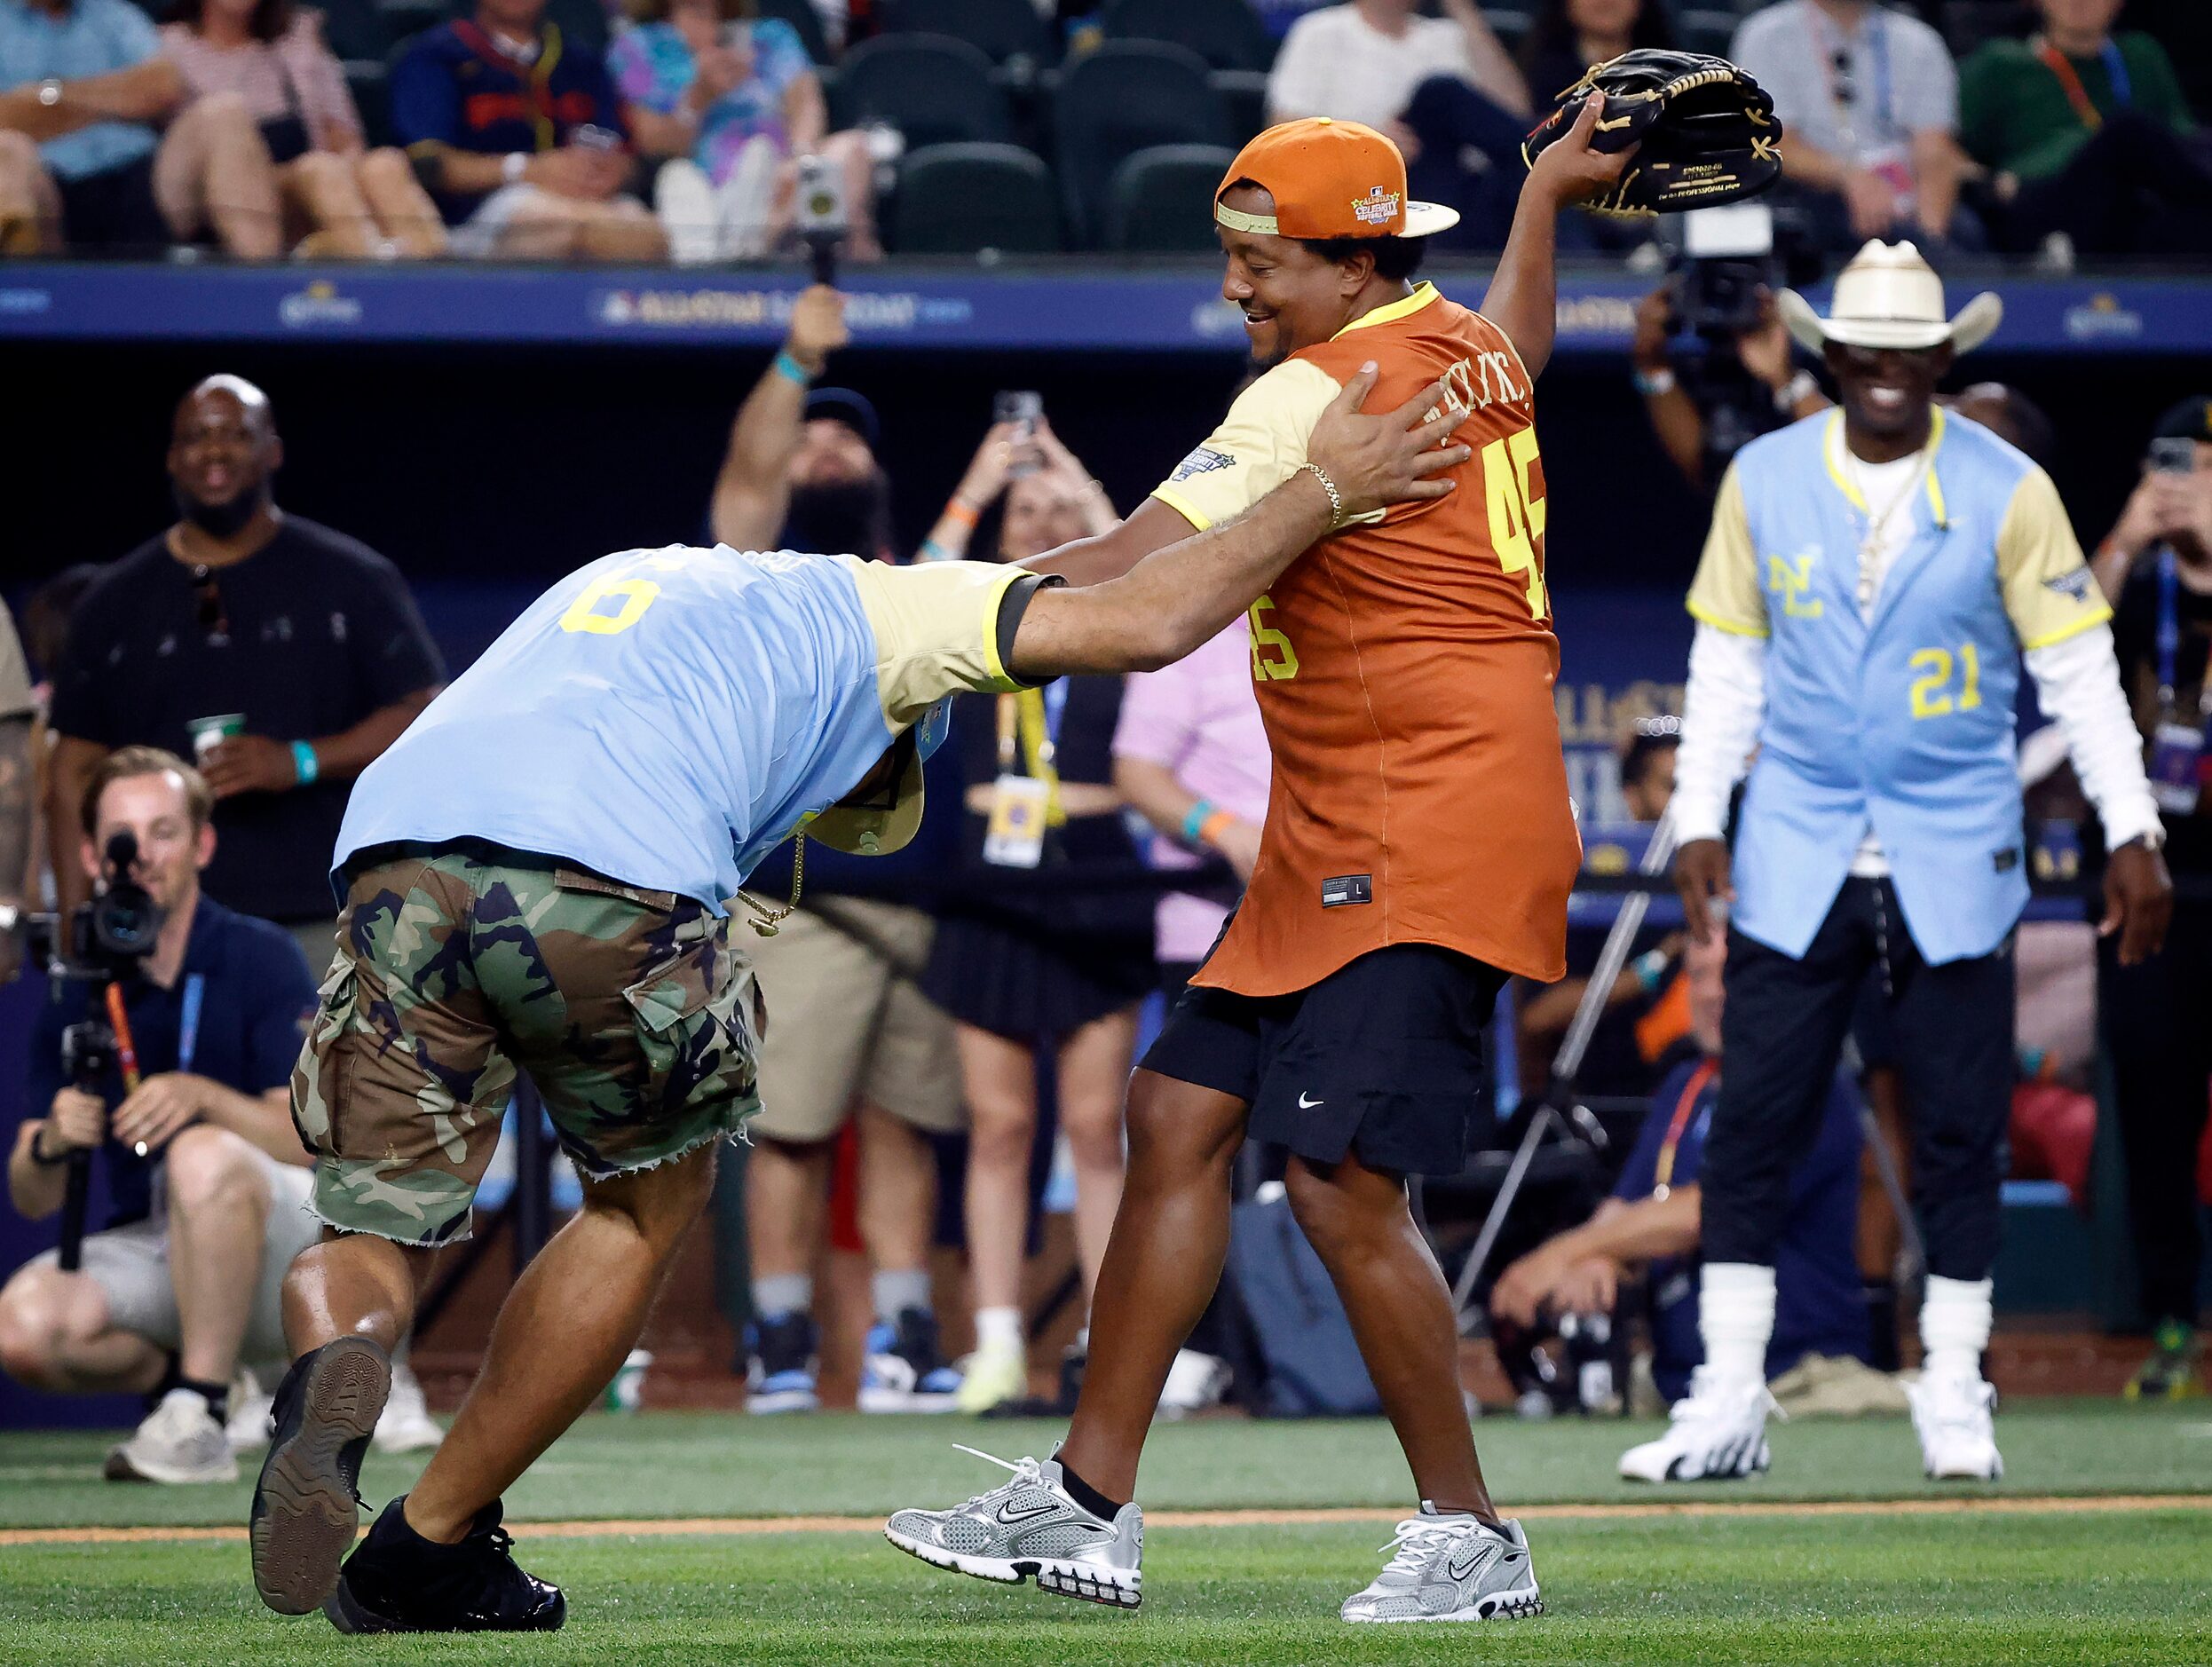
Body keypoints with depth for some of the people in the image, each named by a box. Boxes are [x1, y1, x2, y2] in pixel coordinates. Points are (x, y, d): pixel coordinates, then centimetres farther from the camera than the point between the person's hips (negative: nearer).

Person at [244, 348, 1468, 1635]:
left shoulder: (615, 580, 42)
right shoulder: (877, 607, 26)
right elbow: (1144, 623, 18)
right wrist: (1329, 490, 28)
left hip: (398, 852, 4)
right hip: (614, 888, -4)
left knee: (378, 1235, 14)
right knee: (650, 1202, 23)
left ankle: (338, 1372, -23)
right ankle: (424, 1554, 22)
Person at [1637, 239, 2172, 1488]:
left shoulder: (2007, 490, -2)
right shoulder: (1763, 480, 3)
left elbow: (2077, 666, 0)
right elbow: (1729, 658, 10)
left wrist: (2132, 833, -3)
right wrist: (1699, 817, 4)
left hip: (1954, 865, -1)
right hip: (1796, 859, 1)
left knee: (1962, 1135, 1)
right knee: (1754, 1127, -2)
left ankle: (1955, 1399, 12)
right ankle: (1728, 1405, 3)